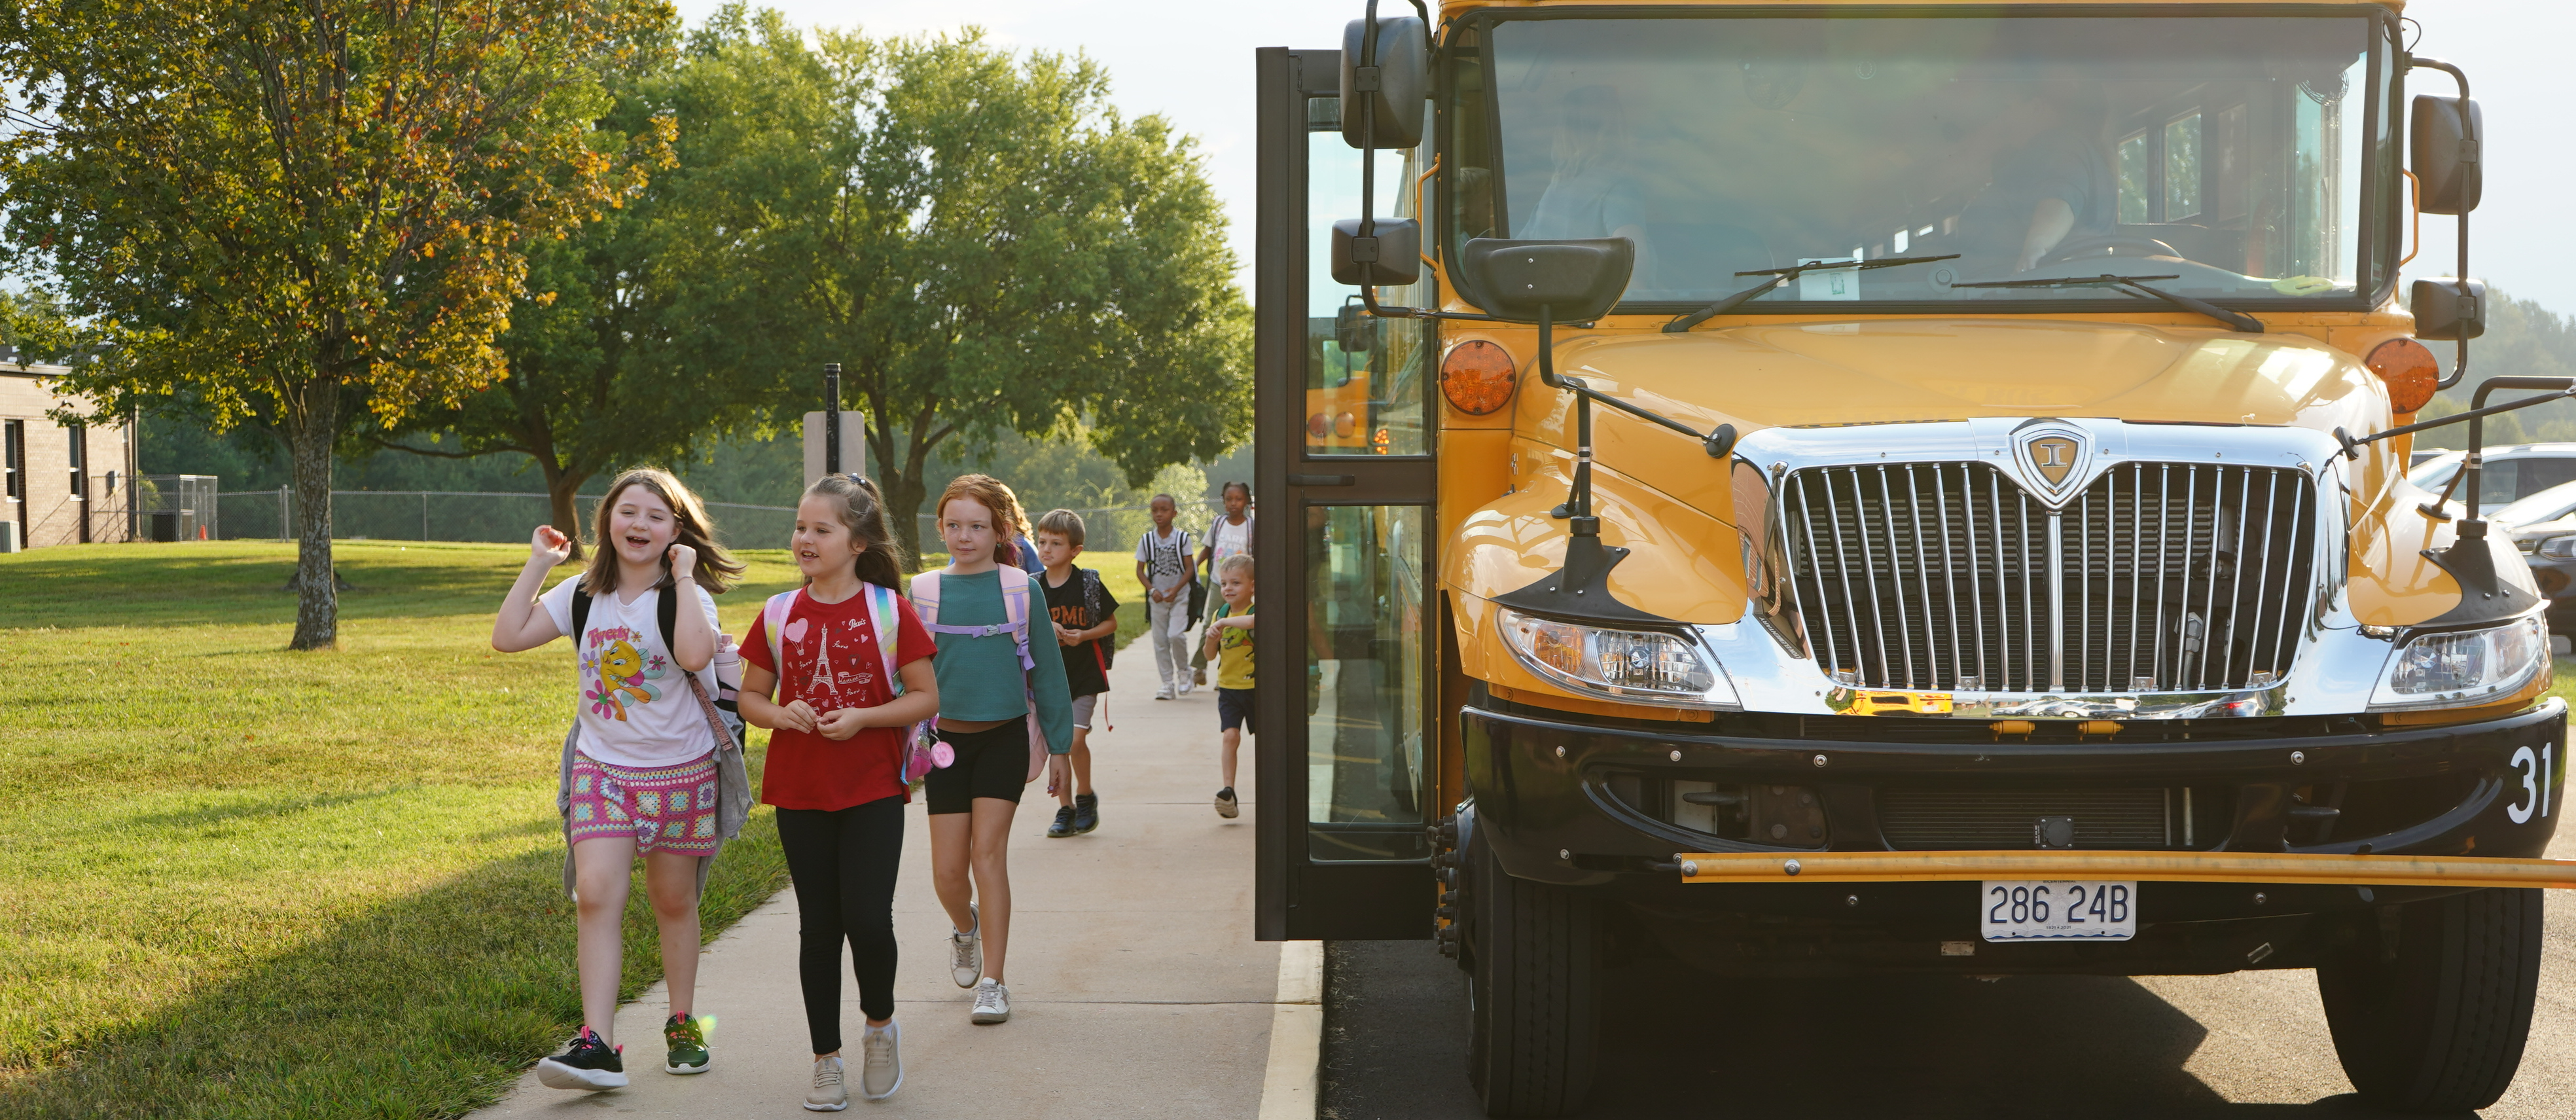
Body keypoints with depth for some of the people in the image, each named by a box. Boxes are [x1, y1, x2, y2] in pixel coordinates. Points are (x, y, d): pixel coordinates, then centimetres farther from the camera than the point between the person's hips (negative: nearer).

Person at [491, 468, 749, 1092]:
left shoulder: (686, 596, -10)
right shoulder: (583, 595, 3)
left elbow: (696, 653, -33)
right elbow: (507, 637, -6)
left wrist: (683, 578, -25)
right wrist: (537, 566, -5)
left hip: (680, 771, -2)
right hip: (601, 767, 2)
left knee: (674, 902, 11)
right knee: (596, 895, -14)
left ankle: (682, 1025, 29)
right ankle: (598, 1046, -16)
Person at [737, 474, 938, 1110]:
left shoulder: (890, 610, -4)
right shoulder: (779, 614, 4)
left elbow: (925, 697, -2)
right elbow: (750, 696, 10)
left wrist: (864, 718, -16)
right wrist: (780, 713, -11)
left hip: (873, 792, -2)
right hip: (800, 792, 3)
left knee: (869, 919, -12)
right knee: (819, 927, 7)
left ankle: (880, 1024, 17)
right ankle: (827, 1059, 19)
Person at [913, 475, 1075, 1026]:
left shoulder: (1020, 588, -1)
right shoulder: (924, 591, 1)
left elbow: (1045, 669, 5)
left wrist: (1058, 743, 7)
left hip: (1004, 737, -2)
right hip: (947, 741, 2)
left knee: (988, 853, -10)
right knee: (948, 871, 1)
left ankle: (992, 983, -2)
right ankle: (965, 927, 37)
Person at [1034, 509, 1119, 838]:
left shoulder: (1089, 583, -6)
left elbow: (1111, 623, 2)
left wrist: (1082, 636, -15)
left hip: (1085, 674, -3)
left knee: (1075, 738, -15)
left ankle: (1085, 795, 8)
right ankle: (1065, 809, 14)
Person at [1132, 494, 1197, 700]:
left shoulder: (1182, 538, -5)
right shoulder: (1146, 540, 0)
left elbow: (1189, 569, -4)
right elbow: (1140, 570, 3)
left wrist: (1176, 589, -19)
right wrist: (1152, 590, -13)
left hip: (1179, 596, -2)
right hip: (1157, 597, 3)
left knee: (1175, 634, -18)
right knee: (1160, 641, 3)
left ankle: (1183, 670, 7)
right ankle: (1168, 684, 11)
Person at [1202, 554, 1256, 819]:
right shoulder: (1221, 613, 6)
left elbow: (1252, 621, -40)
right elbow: (1210, 654, 10)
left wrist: (1225, 622, -31)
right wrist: (1212, 638, -10)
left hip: (1255, 687, -3)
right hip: (1228, 687, 3)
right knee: (1230, 735, -12)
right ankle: (1228, 791, -16)